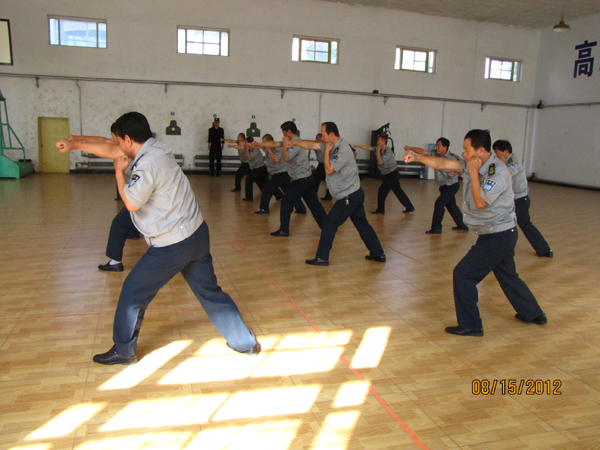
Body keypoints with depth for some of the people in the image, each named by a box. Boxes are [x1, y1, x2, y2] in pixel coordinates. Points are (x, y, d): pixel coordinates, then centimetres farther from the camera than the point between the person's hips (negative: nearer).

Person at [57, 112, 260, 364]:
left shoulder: (148, 164, -19)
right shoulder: (155, 149, 9)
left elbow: (131, 202, -18)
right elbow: (108, 147, 22)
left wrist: (119, 173, -4)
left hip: (173, 245, -9)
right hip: (197, 235, 9)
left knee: (133, 292, 10)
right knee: (209, 291, 17)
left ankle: (124, 351, 26)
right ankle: (245, 343, 23)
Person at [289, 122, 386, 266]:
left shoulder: (343, 150, -21)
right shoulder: (334, 145, 6)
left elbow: (329, 170, -20)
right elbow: (312, 145, 13)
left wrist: (326, 151, -12)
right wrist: (294, 143, 13)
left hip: (349, 197, -9)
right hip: (355, 194, 9)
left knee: (329, 224, -3)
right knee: (362, 225, 15)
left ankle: (322, 258, 5)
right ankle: (378, 254, 22)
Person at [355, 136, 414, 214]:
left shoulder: (387, 151, -20)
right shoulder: (380, 149, 5)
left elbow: (380, 162, -26)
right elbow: (368, 148, 8)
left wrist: (377, 151, -19)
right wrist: (357, 146, 4)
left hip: (392, 174, -9)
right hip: (391, 174, 9)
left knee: (382, 190, -4)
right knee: (398, 191, 12)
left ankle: (380, 210, 7)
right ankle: (409, 207, 17)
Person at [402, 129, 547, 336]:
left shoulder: (498, 172, -22)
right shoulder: (472, 164, 1)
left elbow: (480, 202, -24)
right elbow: (443, 163, 1)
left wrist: (473, 172, -22)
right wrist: (416, 157, -8)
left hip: (497, 236, -9)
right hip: (502, 234, 9)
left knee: (463, 274, -7)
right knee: (507, 276, 23)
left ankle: (470, 325, 4)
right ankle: (534, 314, 42)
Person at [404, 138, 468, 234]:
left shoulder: (453, 157, -18)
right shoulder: (434, 154, -3)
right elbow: (422, 151, -10)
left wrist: (454, 173, -24)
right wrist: (411, 148, -24)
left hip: (452, 185, -7)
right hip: (444, 186, 7)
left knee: (439, 203, -12)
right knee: (451, 205, 17)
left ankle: (436, 228, -2)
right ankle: (462, 225, 33)